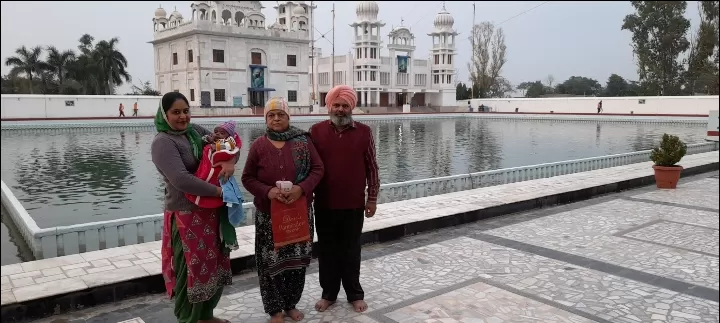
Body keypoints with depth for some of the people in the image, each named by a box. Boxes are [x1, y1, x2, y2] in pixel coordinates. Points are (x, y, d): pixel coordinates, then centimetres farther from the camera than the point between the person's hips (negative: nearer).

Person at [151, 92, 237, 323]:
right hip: (186, 216, -8)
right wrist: (218, 191, -21)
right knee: (191, 269, 3)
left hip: (211, 212, 8)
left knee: (214, 264, 18)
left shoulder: (196, 131, 8)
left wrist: (230, 161, -14)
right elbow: (181, 179, -26)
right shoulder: (163, 142, -14)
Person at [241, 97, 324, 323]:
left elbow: (318, 169, -1)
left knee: (298, 259, 10)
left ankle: (291, 304, 31)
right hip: (269, 213, -1)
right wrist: (267, 191, -18)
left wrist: (302, 188, -18)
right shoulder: (258, 145, -2)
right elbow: (248, 178, 1)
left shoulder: (303, 141, -1)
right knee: (271, 261, 5)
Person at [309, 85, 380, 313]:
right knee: (327, 250, 12)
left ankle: (355, 294, 26)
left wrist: (372, 198, 1)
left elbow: (371, 167, 2)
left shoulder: (364, 132, -1)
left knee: (351, 251, 11)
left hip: (354, 204, 0)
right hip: (324, 204, 1)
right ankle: (328, 293, 27)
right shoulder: (316, 131, -1)